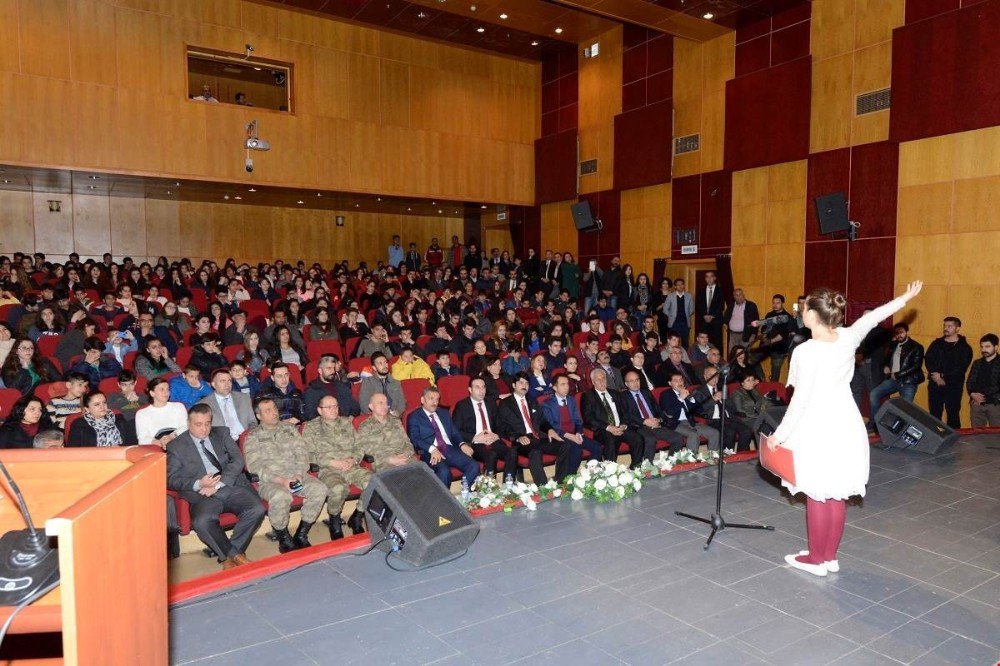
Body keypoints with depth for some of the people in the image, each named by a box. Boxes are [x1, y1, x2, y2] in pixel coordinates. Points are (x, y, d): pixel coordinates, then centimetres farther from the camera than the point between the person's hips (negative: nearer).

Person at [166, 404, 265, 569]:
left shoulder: (221, 434, 17)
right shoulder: (176, 446, 10)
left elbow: (237, 459, 5)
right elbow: (171, 479, 2)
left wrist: (218, 484, -10)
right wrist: (198, 484, -17)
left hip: (232, 487, 2)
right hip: (202, 494, -2)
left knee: (257, 510, -24)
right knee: (202, 522, -34)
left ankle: (228, 555, -6)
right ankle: (233, 554, -11)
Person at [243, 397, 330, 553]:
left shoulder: (290, 429, 20)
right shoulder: (253, 437, 8)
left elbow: (302, 452, 10)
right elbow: (254, 466, -4)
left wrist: (299, 474, -9)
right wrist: (280, 480, -17)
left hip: (297, 476, 4)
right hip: (269, 481, -4)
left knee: (320, 489, -24)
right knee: (281, 496, -37)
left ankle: (301, 535, -12)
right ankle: (284, 540, -13)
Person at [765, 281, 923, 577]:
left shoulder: (806, 352, -21)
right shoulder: (848, 337, -3)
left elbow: (800, 401, -18)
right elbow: (873, 317, 16)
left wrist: (778, 435, -8)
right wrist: (905, 297, 36)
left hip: (817, 430, -7)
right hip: (846, 426, 7)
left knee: (817, 496, 6)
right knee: (837, 495, 15)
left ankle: (816, 559, 19)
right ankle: (831, 557, 28)